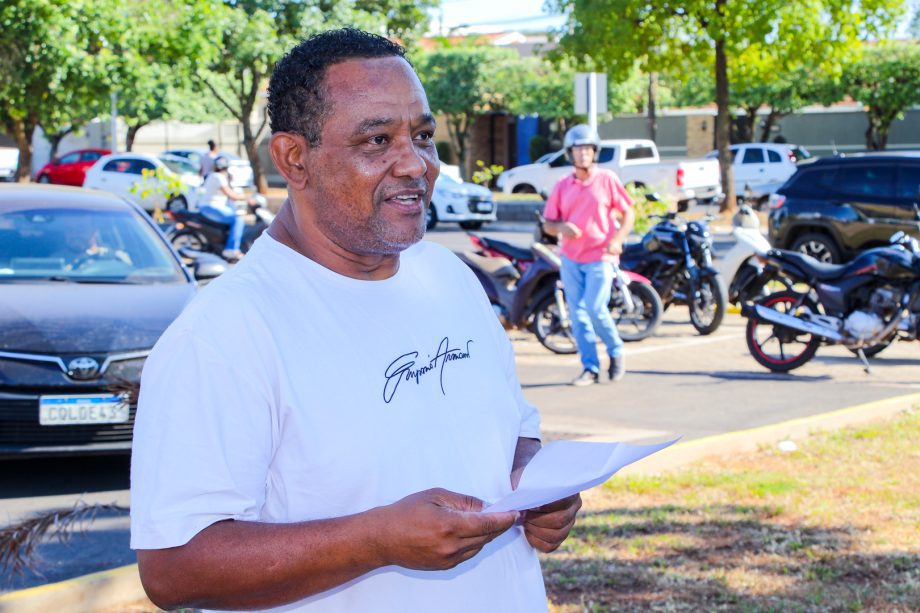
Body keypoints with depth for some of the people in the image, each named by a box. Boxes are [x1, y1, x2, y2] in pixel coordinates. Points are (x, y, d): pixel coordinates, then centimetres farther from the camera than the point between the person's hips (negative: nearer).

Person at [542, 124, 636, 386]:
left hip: (599, 257, -4)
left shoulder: (607, 179, -2)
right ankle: (590, 367, 9)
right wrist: (561, 228, -15)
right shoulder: (562, 186, 6)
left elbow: (628, 212, 1)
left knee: (596, 309, -13)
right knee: (577, 313, 2)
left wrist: (617, 239, -14)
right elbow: (548, 223, 9)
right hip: (570, 258, 4)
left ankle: (616, 352, 12)